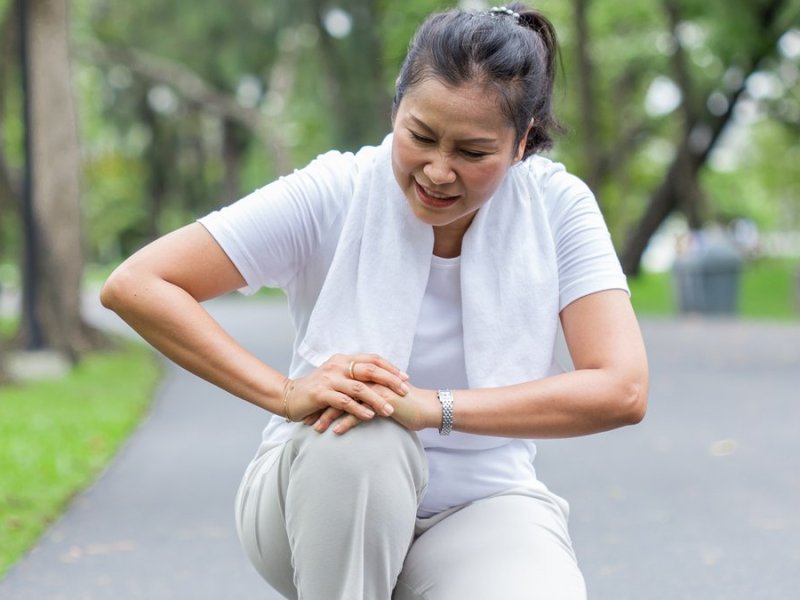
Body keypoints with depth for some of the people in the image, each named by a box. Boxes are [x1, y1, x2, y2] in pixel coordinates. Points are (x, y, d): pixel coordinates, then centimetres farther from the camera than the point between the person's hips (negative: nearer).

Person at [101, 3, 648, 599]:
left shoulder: (557, 206, -10)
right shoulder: (334, 193, -14)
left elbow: (622, 390, -20)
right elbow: (134, 285, -18)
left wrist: (431, 406, -31)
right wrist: (285, 393, -29)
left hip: (478, 510, 1)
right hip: (322, 495, 0)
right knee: (363, 437, -36)